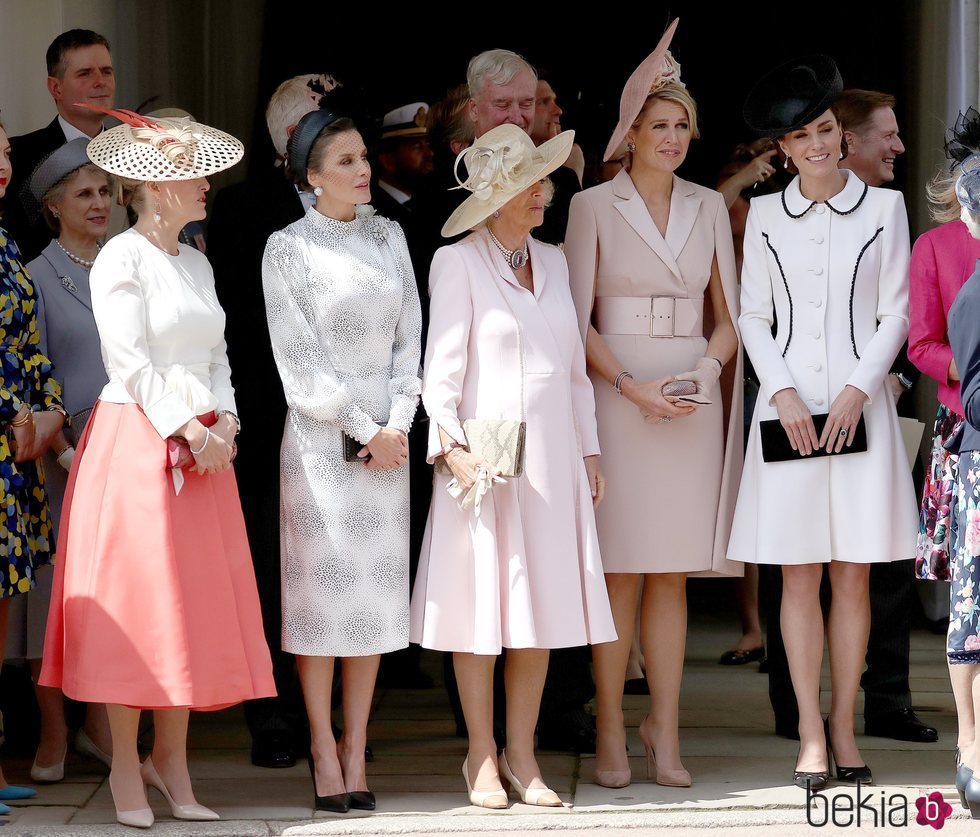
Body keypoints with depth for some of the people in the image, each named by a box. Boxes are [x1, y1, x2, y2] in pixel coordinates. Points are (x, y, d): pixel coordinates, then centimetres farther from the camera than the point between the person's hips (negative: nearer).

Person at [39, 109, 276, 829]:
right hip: (137, 440, -7)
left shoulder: (196, 263, 15)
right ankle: (126, 769, 1)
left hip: (201, 445, 7)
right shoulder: (122, 258, -7)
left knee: (195, 601, 5)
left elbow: (216, 356, 14)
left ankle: (171, 759, 13)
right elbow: (131, 362, -13)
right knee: (133, 601, -5)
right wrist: (185, 429, -16)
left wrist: (223, 422, -1)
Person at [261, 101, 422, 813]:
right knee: (322, 587, -4)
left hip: (387, 435, 4)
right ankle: (325, 753, 0)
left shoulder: (387, 235, 11)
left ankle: (356, 749, 8)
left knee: (378, 588, 3)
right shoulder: (288, 247, -3)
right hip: (320, 434, -4)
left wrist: (398, 425, -4)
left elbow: (409, 335, 9)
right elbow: (298, 356, -7)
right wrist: (364, 429, -9)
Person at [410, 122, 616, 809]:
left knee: (543, 604, 5)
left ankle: (522, 753, 12)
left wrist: (589, 450, 14)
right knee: (484, 602, -2)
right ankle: (482, 757, 7)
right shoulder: (459, 263, -4)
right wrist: (453, 446, -18)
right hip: (486, 459, -6)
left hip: (552, 457, 6)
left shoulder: (551, 262, 15)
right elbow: (442, 365, -8)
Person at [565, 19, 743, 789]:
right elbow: (577, 321, -1)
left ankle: (664, 730, 7)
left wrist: (706, 368, -6)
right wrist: (631, 386, -13)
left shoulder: (709, 208, 11)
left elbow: (727, 317, 14)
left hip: (691, 400, 3)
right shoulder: (594, 206, 1)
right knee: (621, 572, -3)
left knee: (673, 574, 4)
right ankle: (611, 731, 2)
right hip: (619, 398, -3)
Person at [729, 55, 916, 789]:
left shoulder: (883, 207, 3)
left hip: (859, 407, -1)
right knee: (799, 576, -1)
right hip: (788, 407, 1)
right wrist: (784, 393, -6)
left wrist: (857, 391, -9)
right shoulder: (765, 215, 7)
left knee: (853, 574, 0)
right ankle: (811, 734, 2)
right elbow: (755, 317, 7)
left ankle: (844, 727, 7)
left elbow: (896, 313, 1)